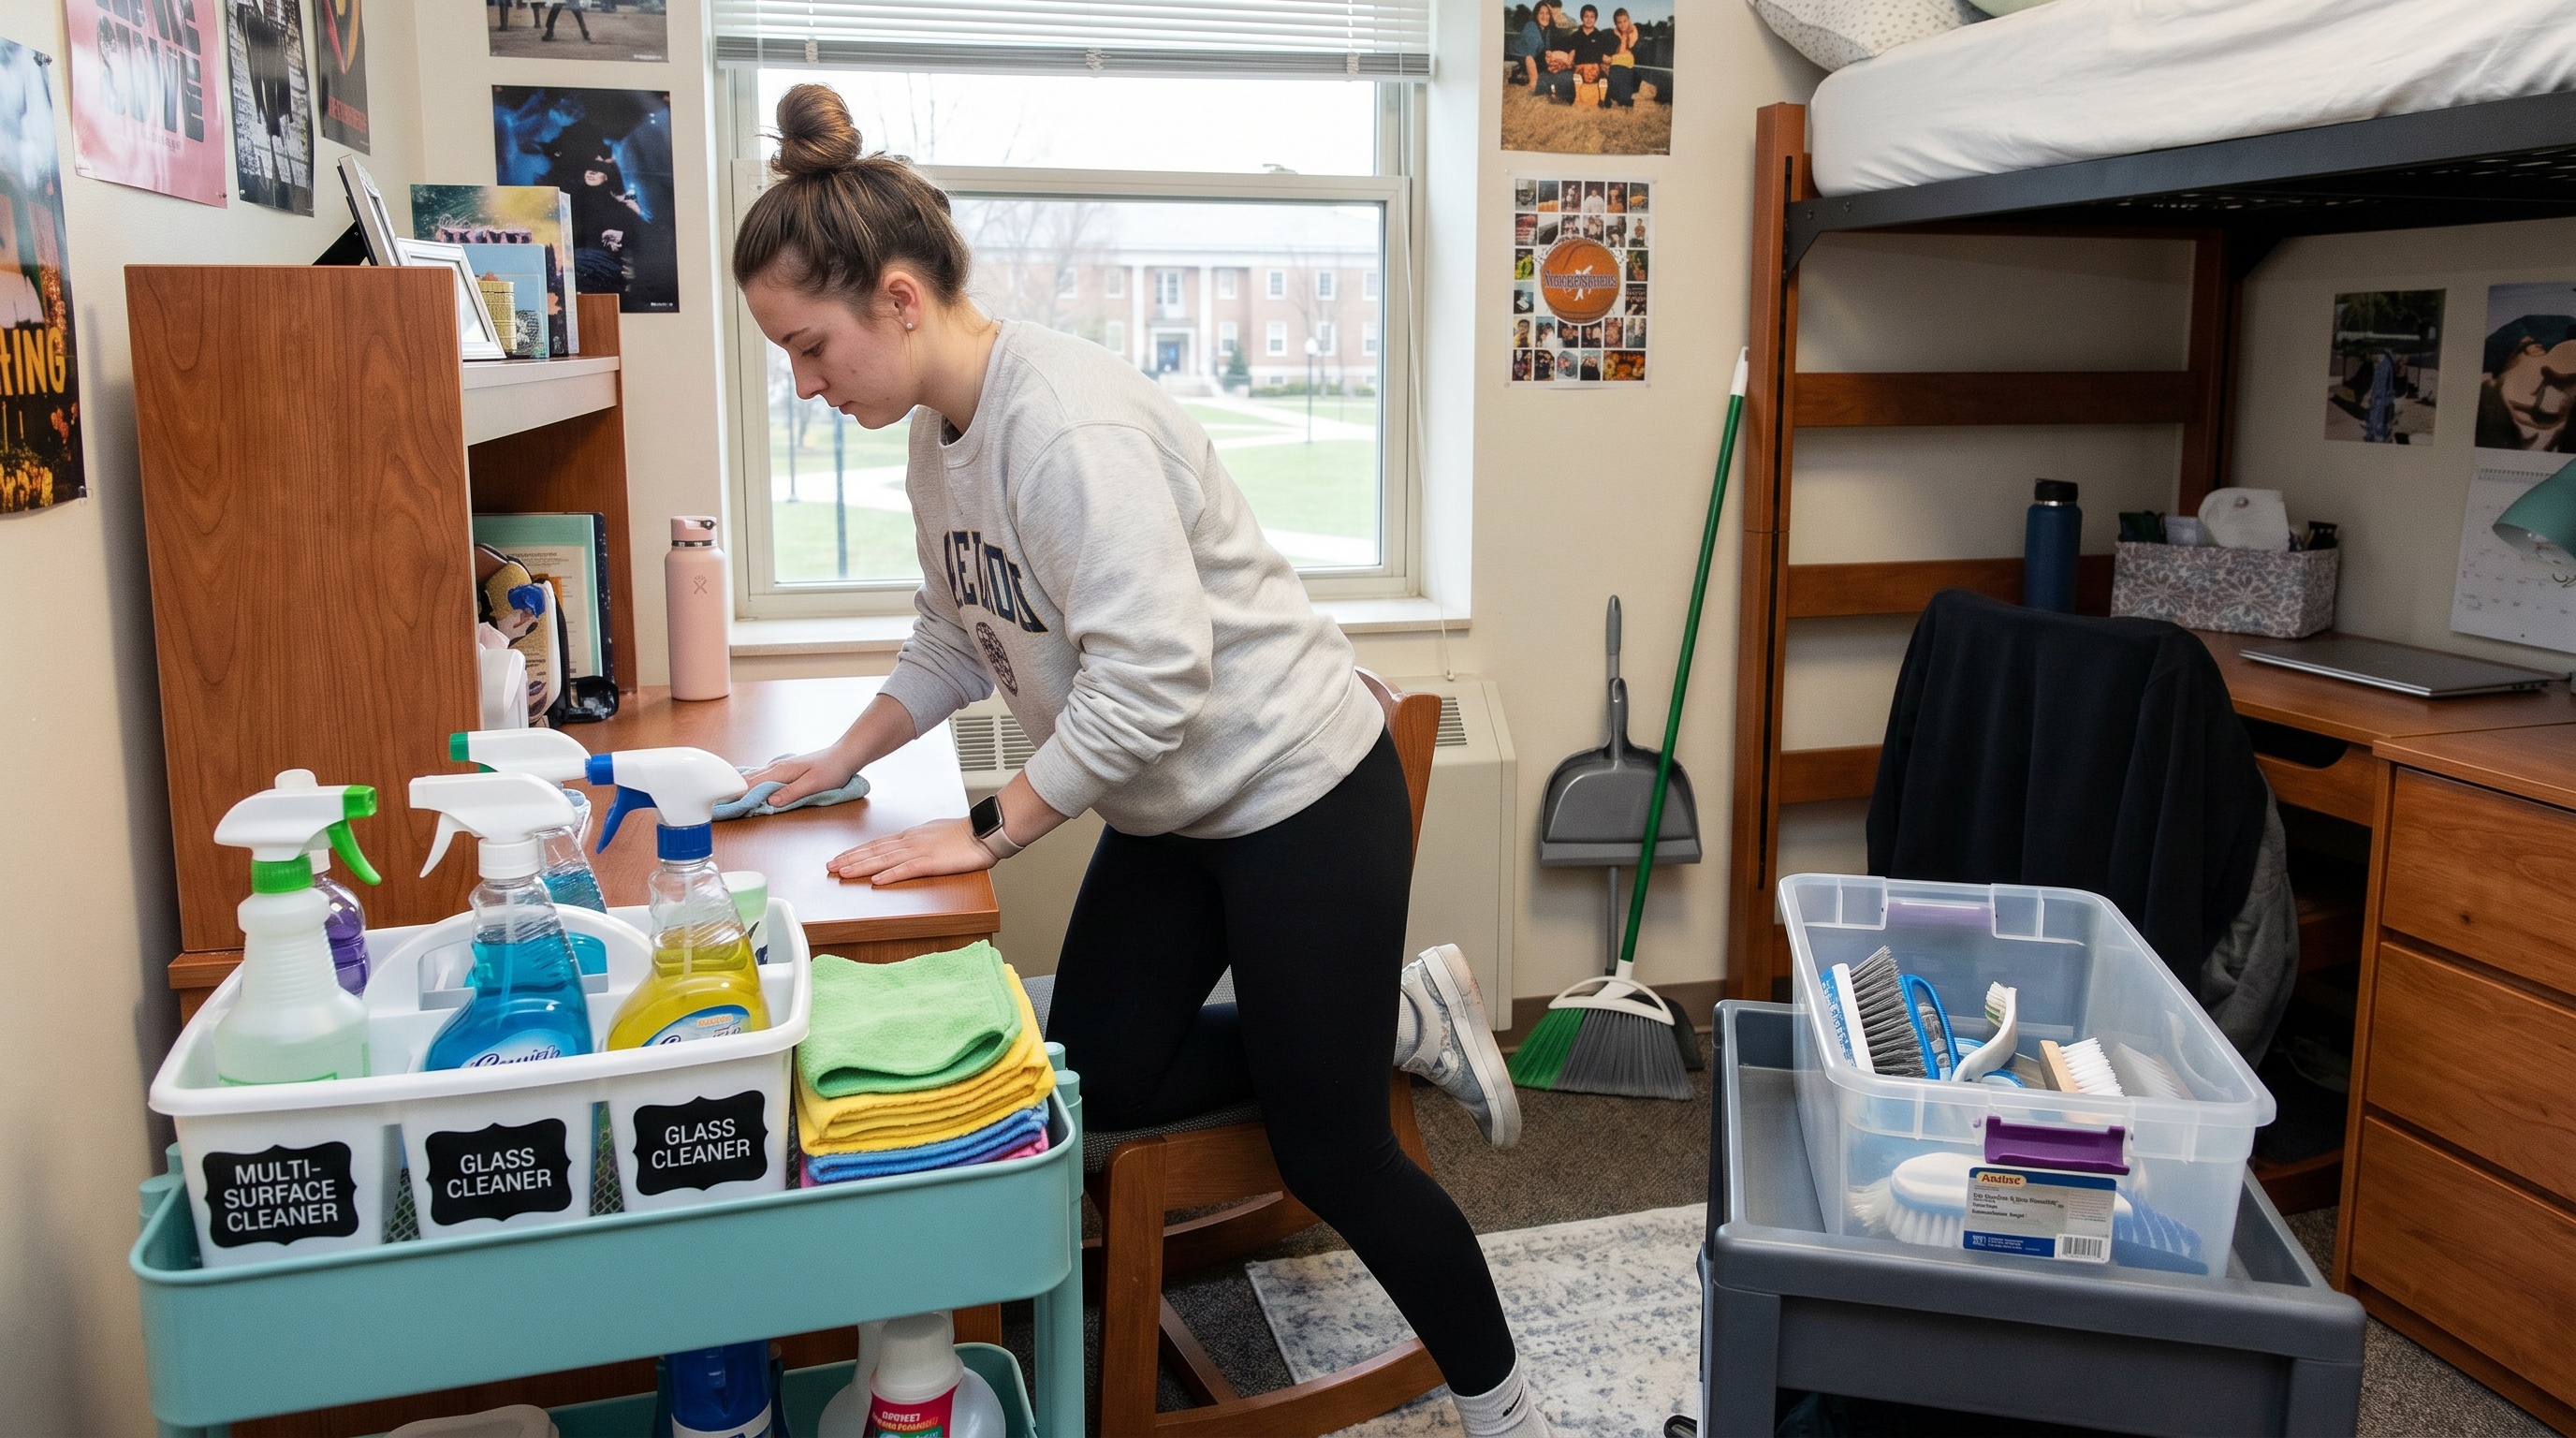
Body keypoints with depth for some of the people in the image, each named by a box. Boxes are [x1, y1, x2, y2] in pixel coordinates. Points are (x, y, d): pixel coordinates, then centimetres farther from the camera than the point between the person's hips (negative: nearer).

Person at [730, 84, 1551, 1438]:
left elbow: (1149, 675, -32)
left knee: (1329, 1150, 0)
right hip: (1166, 809, 9)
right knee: (1098, 1080, 11)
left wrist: (988, 829, -24)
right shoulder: (938, 429, 3)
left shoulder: (1068, 422, -27)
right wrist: (845, 758, 7)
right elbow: (956, 638, 16)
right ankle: (1395, 1019, 22)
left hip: (1299, 795, -9)